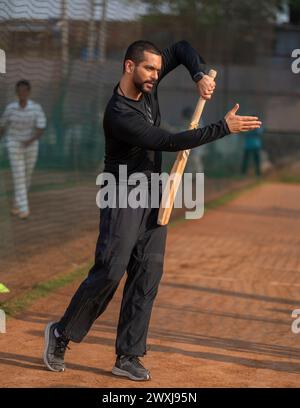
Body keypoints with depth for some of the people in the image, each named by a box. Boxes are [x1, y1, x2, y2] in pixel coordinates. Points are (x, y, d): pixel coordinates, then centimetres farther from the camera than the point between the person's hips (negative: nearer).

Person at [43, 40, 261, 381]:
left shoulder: (148, 85, 0)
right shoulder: (119, 114, -24)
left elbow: (182, 49, 12)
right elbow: (170, 142, -29)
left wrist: (200, 75, -8)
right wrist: (224, 128, -29)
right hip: (124, 196, -7)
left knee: (147, 275, 1)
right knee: (110, 271, -13)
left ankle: (128, 357, 3)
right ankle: (61, 333, 7)